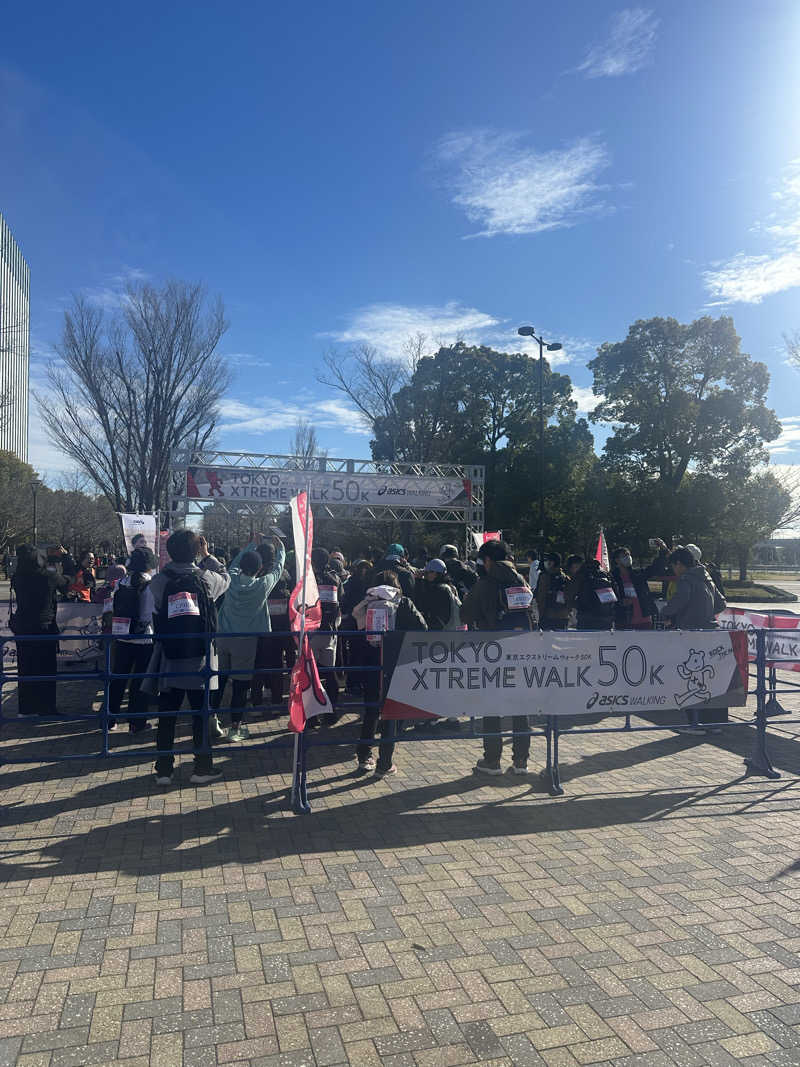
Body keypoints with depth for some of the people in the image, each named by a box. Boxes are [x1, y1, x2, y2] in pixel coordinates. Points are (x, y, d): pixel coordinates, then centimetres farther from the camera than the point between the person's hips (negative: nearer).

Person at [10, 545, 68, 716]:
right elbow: (65, 582, 1)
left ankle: (26, 708, 24)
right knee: (46, 670, 8)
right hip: (44, 628, -4)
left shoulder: (17, 578, -5)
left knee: (25, 668, 15)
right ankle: (46, 708, 16)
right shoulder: (49, 575, -16)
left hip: (22, 628, 4)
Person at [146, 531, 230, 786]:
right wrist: (207, 556, 19)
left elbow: (155, 615, 10)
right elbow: (225, 578, 14)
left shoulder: (159, 581, -6)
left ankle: (163, 770, 19)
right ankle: (203, 768, 15)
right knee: (201, 714, 9)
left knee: (167, 716, 11)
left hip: (170, 659, 1)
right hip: (200, 659, -1)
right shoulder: (206, 578, -7)